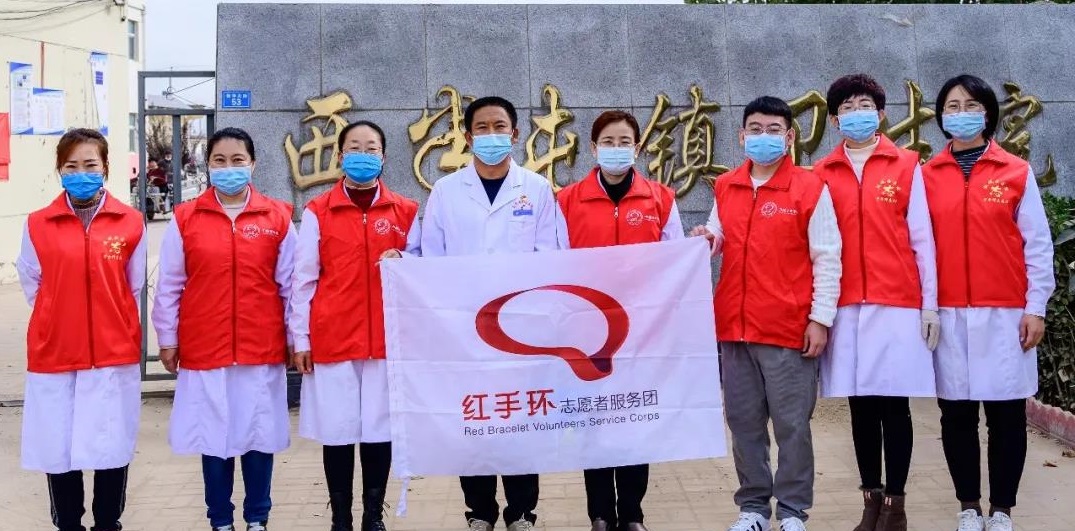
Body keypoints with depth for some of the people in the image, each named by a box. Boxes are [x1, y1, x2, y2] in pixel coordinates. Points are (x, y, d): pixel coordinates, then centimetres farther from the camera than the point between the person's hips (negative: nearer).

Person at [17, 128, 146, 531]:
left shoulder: (131, 223, 1)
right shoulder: (37, 225, 1)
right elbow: (32, 287, 11)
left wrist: (110, 327, 11)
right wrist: (60, 324, 10)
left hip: (115, 356, 0)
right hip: (54, 357, 0)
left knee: (113, 448, 6)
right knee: (58, 450, 6)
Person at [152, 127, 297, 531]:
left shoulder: (278, 218, 1)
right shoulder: (184, 219, 1)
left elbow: (289, 284, 3)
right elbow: (169, 286, 4)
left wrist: (296, 337, 4)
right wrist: (167, 339, 3)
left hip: (262, 348, 0)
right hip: (204, 349, 0)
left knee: (259, 434, 7)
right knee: (213, 436, 7)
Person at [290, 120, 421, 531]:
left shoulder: (404, 211, 7)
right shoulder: (317, 212, 3)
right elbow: (303, 278, 2)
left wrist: (402, 262, -9)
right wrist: (300, 338, -2)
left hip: (387, 337, 1)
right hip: (332, 338, -1)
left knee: (380, 426, 5)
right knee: (337, 428, 2)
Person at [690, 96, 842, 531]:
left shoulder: (810, 188, -4)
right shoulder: (724, 188, 10)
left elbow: (827, 259, -5)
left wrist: (820, 318, -10)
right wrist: (708, 240, -1)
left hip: (788, 327, -4)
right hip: (734, 326, 5)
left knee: (792, 424, 2)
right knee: (743, 422, 10)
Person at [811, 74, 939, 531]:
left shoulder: (907, 166, 4)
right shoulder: (822, 174, 7)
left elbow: (921, 239, 3)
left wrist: (930, 304, -1)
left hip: (898, 304, -2)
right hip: (845, 306, 2)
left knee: (894, 404, 2)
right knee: (861, 405, 7)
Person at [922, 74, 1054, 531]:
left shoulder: (1017, 172, 3)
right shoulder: (926, 176, 5)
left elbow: (1037, 244, 2)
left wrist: (1035, 308, -3)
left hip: (1005, 314, -1)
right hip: (948, 315, 1)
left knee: (1006, 413, 4)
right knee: (957, 413, 6)